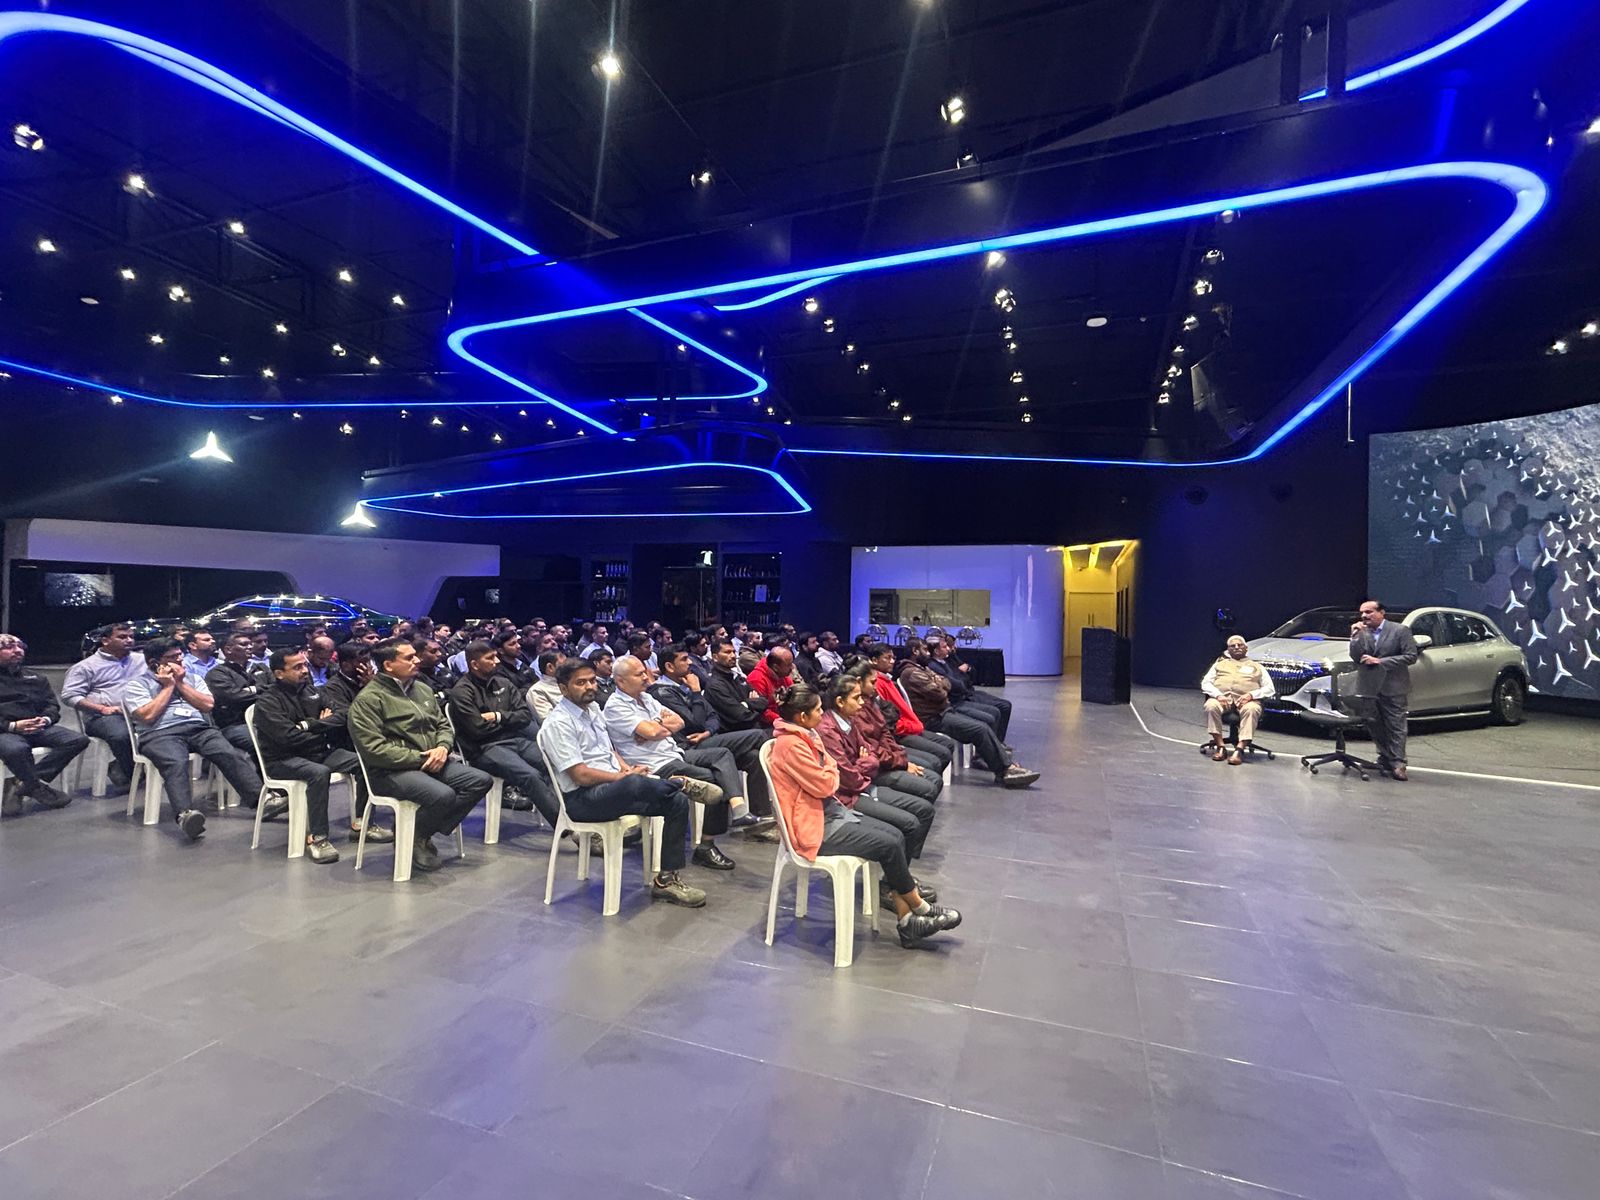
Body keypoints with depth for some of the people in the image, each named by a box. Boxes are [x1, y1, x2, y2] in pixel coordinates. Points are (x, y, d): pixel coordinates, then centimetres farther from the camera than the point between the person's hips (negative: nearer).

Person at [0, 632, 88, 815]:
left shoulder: (35, 678, 24)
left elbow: (52, 705, 19)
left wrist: (46, 719, -5)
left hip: (38, 728, 5)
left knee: (79, 740, -21)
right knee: (16, 749, -40)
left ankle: (21, 784, -20)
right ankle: (40, 789, -16)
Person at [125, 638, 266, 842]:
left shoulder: (193, 679, 24)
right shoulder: (138, 685, 12)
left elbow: (208, 705, 8)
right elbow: (148, 716, -4)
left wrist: (180, 683, 6)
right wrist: (168, 686, 3)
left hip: (199, 729, 3)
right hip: (160, 734, -3)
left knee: (230, 754, -27)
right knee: (176, 763, -37)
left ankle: (260, 798, -38)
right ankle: (185, 814, -58)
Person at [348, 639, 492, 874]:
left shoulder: (423, 689, 14)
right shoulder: (368, 699, -9)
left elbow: (443, 725, 19)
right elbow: (374, 749, -18)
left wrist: (442, 747, -5)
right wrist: (420, 758, -17)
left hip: (431, 762, 8)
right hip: (392, 770, -8)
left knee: (481, 781, -10)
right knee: (443, 795, -33)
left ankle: (426, 833, -2)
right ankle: (411, 838, -2)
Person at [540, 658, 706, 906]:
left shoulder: (593, 708, 13)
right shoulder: (558, 723, -13)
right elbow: (581, 775, -18)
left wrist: (628, 770, 0)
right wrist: (626, 776, -13)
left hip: (614, 786, 9)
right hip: (582, 799, -9)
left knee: (677, 801, -9)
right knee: (635, 784, -40)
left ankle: (666, 879, -3)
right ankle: (684, 784, -12)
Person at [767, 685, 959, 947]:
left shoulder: (804, 735, 7)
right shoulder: (790, 744, -23)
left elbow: (830, 769, 10)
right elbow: (824, 785, -21)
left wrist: (828, 773, -11)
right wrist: (831, 772, -1)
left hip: (830, 810, 10)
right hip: (815, 827, -10)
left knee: (896, 836, -1)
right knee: (889, 846, -13)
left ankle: (906, 922, 1)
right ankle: (920, 907, 11)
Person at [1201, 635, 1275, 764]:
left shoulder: (1257, 667, 25)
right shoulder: (1220, 663, 26)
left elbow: (1270, 689, 12)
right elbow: (1205, 683, 13)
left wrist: (1251, 695, -8)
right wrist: (1218, 695, -9)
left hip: (1246, 699, -1)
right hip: (1222, 697, 1)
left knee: (1252, 709, -37)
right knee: (1211, 706, -34)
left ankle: (1240, 749, -39)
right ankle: (1220, 747, -28)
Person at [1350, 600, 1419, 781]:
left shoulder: (1400, 630, -2)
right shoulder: (1361, 632, 8)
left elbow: (1411, 656, -8)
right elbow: (1355, 657, 0)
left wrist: (1380, 661, -13)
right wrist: (1355, 636, -11)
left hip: (1393, 687, -4)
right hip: (1368, 687, 4)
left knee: (1396, 726, -1)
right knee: (1374, 725, 10)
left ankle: (1397, 764, 2)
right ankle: (1385, 758, 25)